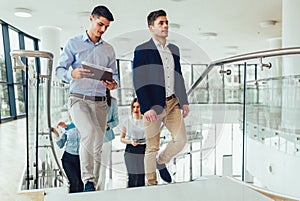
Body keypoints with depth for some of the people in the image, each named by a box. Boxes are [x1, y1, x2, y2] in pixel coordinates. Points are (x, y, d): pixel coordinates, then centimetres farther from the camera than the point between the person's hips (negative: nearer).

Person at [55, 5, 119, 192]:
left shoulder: (109, 49, 14)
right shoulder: (74, 43, 5)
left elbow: (114, 74, 14)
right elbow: (60, 70, 2)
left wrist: (113, 84, -10)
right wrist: (73, 74, -21)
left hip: (100, 101, 3)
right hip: (79, 99, -3)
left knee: (90, 140, 5)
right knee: (90, 132, -28)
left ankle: (89, 180, 19)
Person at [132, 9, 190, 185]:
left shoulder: (174, 49, 13)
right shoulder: (142, 50, -6)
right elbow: (139, 82, -13)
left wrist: (184, 102, 14)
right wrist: (147, 108, -21)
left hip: (173, 103, 6)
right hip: (153, 106, -5)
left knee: (181, 140, 1)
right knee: (152, 147, 5)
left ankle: (161, 161, 30)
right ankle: (151, 183, 24)